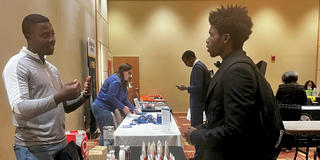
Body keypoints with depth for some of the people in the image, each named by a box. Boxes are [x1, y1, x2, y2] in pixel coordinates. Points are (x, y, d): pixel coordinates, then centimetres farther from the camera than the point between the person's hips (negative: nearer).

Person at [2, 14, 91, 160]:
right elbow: (19, 109, -22)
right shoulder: (17, 64, -11)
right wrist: (59, 96, -31)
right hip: (34, 148, -7)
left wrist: (84, 95, -5)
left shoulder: (52, 68, 11)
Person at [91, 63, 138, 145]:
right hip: (101, 108, -11)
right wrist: (123, 107, -18)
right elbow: (111, 97, -23)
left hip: (106, 109, 11)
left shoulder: (122, 82, 14)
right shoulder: (115, 80, -18)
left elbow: (124, 98, 15)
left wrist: (132, 109, 7)